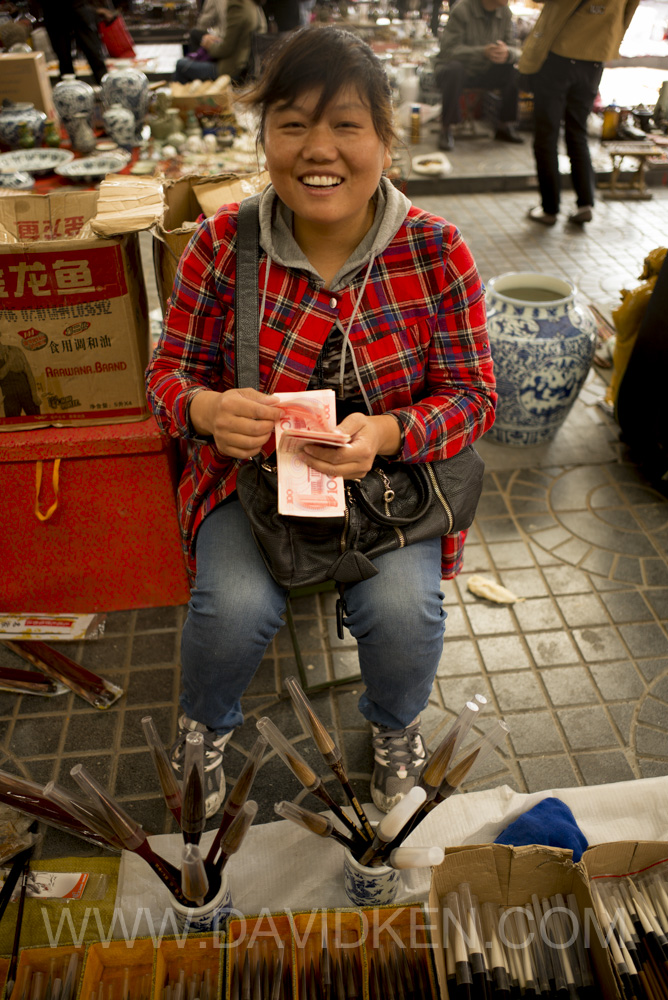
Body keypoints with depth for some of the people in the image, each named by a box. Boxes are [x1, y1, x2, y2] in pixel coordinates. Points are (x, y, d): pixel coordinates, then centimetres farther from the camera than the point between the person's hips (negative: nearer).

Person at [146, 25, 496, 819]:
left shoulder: (436, 250, -9)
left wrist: (386, 434, -27)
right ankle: (207, 722, 17)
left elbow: (472, 395, -6)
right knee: (235, 605, -23)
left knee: (404, 610, -22)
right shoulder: (222, 242, -7)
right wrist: (207, 409, -27)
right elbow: (169, 372, -1)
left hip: (391, 470, 0)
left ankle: (395, 724, 19)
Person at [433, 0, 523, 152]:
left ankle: (504, 126, 1)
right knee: (454, 69, -38)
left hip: (483, 71, 5)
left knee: (515, 74, -17)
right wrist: (483, 52, -38)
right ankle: (446, 129, -25)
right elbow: (449, 49, -25)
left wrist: (507, 53, -30)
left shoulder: (505, 14, -2)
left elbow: (514, 50, -2)